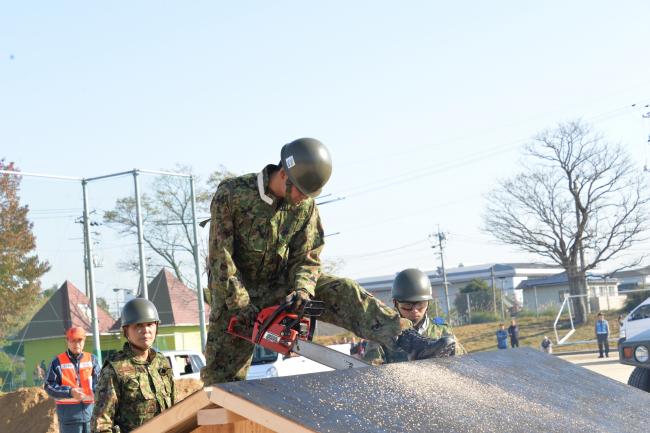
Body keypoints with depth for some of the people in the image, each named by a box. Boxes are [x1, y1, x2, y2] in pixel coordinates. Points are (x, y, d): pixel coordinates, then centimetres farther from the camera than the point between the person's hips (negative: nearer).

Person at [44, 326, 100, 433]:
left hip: (90, 409, 2)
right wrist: (69, 392, -16)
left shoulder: (92, 359, 9)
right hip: (68, 410, -2)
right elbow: (49, 385, -2)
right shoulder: (58, 362, 3)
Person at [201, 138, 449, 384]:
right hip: (235, 291, -2)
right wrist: (241, 306, -23)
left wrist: (301, 290, -26)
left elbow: (306, 259, -5)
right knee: (222, 380, -6)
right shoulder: (231, 194, -19)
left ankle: (408, 339, -29)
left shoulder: (306, 205, -7)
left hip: (280, 285, 3)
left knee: (342, 291, -19)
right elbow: (220, 257, -19)